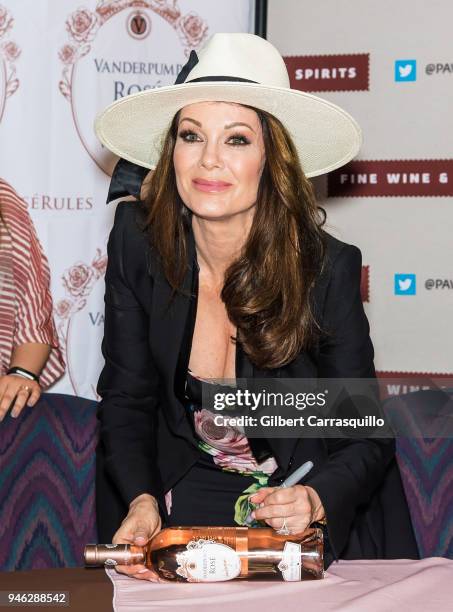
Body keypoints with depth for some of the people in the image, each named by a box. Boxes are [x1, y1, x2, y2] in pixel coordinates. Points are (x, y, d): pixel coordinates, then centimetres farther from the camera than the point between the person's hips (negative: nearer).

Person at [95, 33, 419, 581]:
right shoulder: (137, 242, -10)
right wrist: (141, 502, -20)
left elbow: (367, 435, -8)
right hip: (184, 500, 2)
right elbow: (125, 401, -2)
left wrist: (316, 500, -29)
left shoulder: (327, 267, -15)